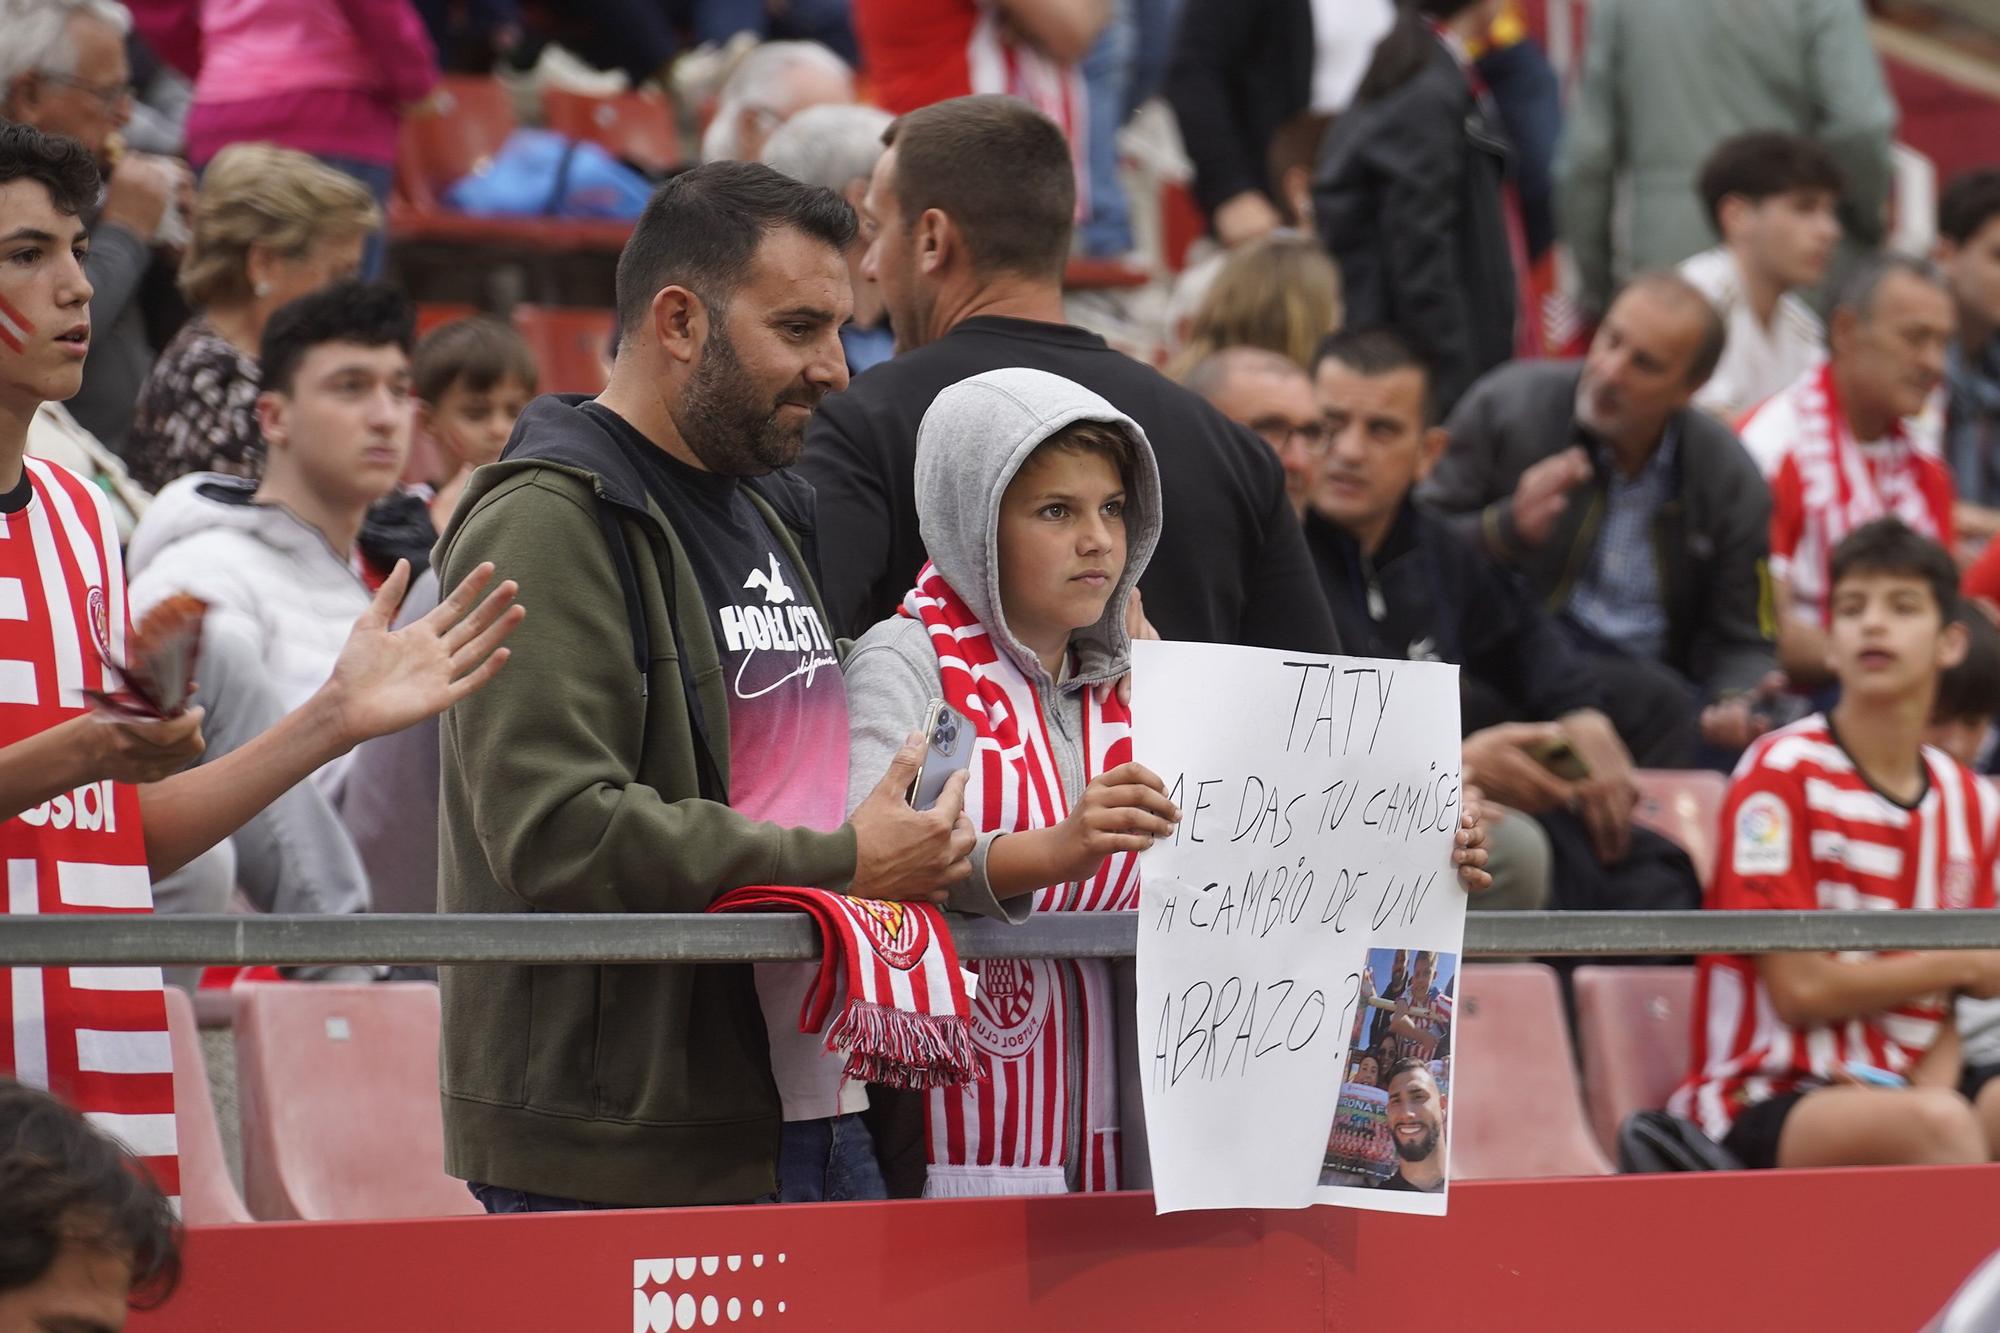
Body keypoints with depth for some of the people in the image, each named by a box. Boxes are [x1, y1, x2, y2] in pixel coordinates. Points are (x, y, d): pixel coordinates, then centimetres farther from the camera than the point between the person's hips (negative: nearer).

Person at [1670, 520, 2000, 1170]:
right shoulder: (1783, 771, -5)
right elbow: (1800, 990, -11)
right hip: (1764, 1107, -5)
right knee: (1941, 1124, -35)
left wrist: (1930, 1088, -11)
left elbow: (1942, 1007, 12)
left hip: (1886, 1099, 5)